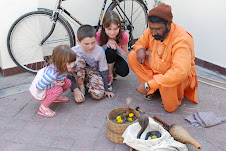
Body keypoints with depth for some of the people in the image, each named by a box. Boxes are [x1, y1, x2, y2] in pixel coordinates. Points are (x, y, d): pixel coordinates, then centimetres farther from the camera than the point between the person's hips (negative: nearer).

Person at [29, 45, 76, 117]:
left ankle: (55, 97, 19)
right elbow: (39, 87, -32)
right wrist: (55, 84, -29)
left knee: (68, 82, -4)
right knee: (58, 90, -31)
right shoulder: (51, 74, -40)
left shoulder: (62, 68, -16)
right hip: (39, 92, -8)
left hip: (47, 88, 8)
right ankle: (43, 107, -14)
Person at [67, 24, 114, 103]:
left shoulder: (99, 51, -18)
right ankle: (80, 85, -14)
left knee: (98, 94, -30)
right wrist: (75, 90, -27)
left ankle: (86, 84, 2)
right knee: (79, 59, -33)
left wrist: (105, 89, -7)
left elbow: (104, 71, -8)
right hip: (78, 76, 0)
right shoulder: (74, 52, -22)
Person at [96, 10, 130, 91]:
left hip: (116, 58, 1)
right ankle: (109, 76, -16)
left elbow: (126, 55, -12)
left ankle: (112, 70, 6)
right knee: (110, 50, -37)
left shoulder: (123, 35, -22)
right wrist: (106, 45, -32)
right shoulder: (99, 35, -25)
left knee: (124, 71, -31)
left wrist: (116, 46, -30)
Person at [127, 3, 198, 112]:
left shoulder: (181, 40, -34)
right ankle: (154, 89, -4)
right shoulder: (152, 31, -12)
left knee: (169, 107, -37)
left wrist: (149, 85, -47)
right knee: (132, 56, -12)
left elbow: (180, 72, -45)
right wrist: (140, 49, -18)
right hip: (155, 70, 7)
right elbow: (141, 42, 11)